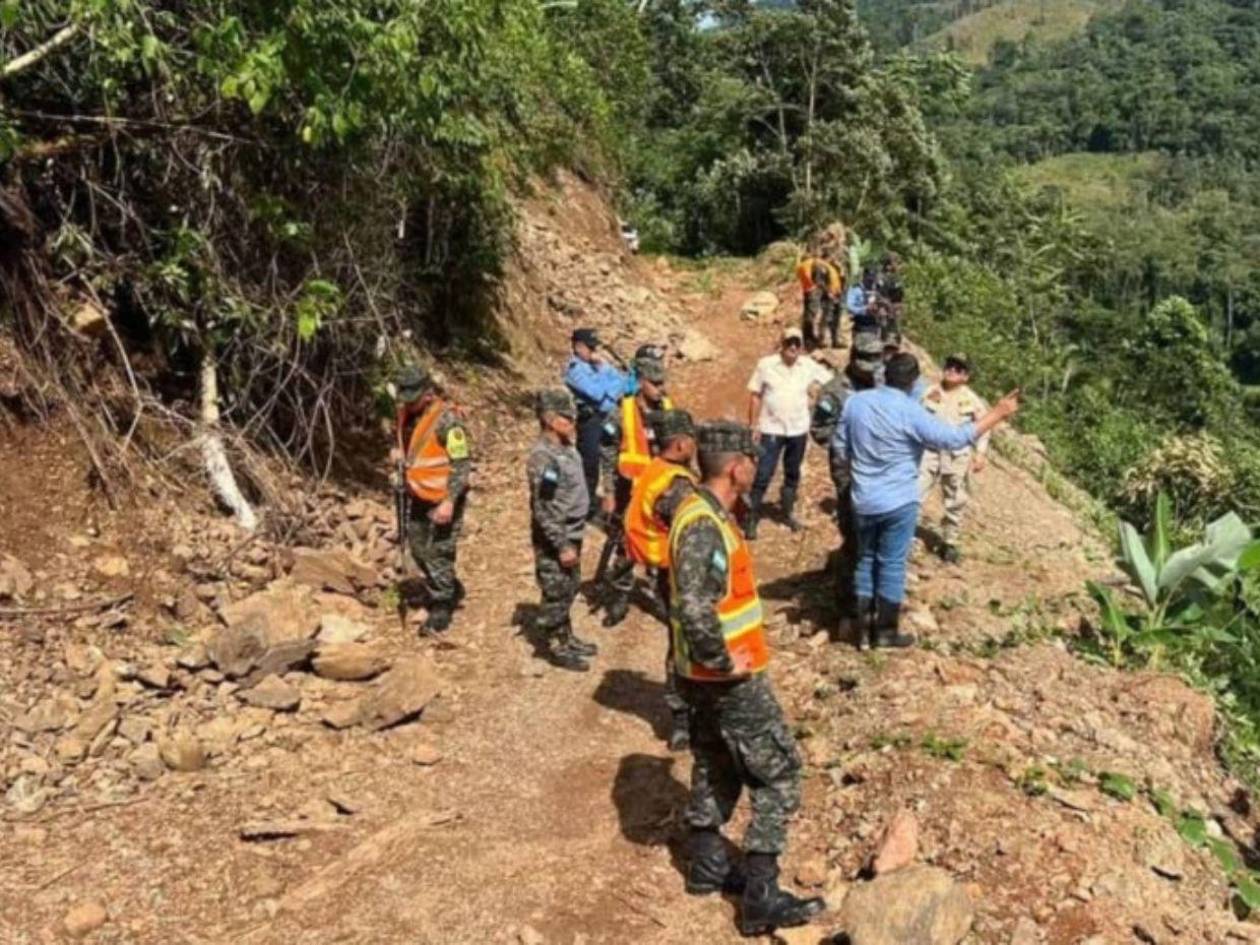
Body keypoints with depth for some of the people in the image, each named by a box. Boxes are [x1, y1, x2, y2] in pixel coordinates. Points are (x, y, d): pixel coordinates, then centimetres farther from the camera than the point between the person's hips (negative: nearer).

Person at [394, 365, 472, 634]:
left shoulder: (447, 420, -20)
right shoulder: (406, 413, 3)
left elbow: (462, 464, -21)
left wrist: (450, 501, -27)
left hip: (443, 497, -8)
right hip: (419, 495, 8)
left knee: (438, 552, -3)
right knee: (418, 547, 17)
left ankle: (441, 607, 13)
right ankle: (452, 590, 37)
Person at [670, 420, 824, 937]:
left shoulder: (705, 511, 7)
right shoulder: (703, 524, -25)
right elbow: (693, 607, -36)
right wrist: (721, 660, -23)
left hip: (708, 676, 10)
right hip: (728, 677, -10)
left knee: (716, 767, 21)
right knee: (778, 773, -1)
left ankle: (707, 866, 36)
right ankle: (762, 897, 5)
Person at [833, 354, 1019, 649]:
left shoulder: (856, 402, -2)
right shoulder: (910, 411, -18)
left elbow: (840, 446, 5)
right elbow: (954, 438, -18)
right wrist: (997, 414, -11)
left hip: (863, 500, 5)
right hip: (899, 502, -5)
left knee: (866, 560, 16)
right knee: (892, 564, 6)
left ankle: (864, 628, 21)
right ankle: (886, 631, 16)